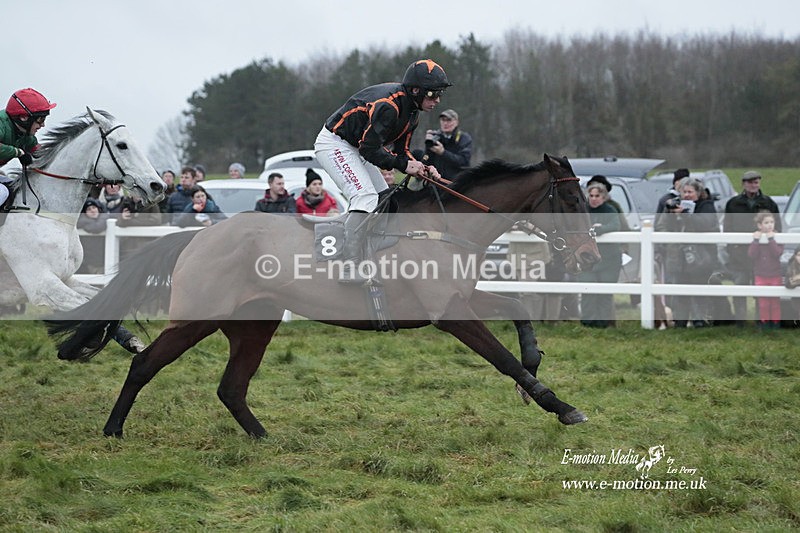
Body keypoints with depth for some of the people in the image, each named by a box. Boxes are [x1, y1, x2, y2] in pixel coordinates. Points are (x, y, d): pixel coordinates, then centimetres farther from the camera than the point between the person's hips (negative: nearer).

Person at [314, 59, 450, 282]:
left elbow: (400, 151, 6)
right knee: (366, 197, -24)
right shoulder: (388, 104, -29)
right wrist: (404, 165, -26)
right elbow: (369, 148, -29)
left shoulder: (412, 111, 2)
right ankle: (349, 268, -28)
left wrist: (422, 169, -11)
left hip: (355, 148, 11)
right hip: (333, 144, -11)